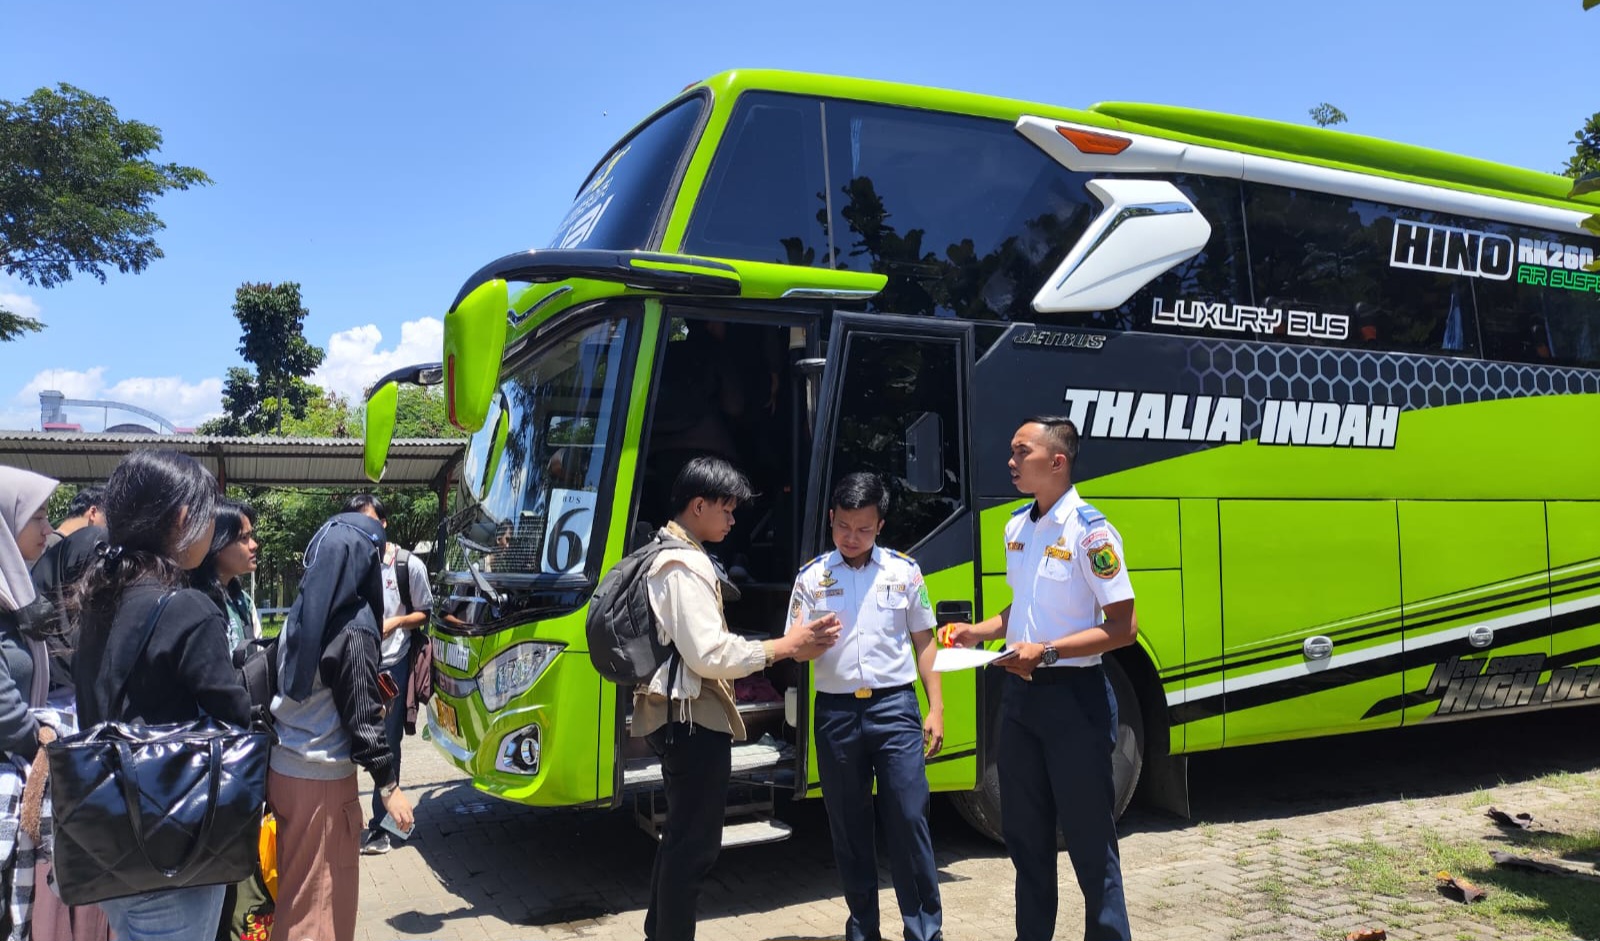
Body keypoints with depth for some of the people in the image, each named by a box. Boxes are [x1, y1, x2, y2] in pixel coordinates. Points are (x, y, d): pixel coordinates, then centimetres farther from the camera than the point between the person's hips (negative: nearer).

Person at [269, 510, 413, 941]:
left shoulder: (301, 613, 4)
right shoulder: (354, 627, -18)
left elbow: (292, 690, 10)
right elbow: (362, 715, -17)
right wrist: (388, 784, -12)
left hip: (282, 768, 7)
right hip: (323, 779, -7)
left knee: (292, 881, 21)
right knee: (324, 890, 7)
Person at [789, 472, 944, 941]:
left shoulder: (904, 570, 3)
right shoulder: (811, 576, 3)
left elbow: (924, 641, 8)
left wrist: (936, 708, 2)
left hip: (895, 706, -1)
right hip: (836, 710, 2)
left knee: (909, 818, -3)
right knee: (848, 824, 11)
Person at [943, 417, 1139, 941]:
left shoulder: (1089, 532, -15)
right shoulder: (1017, 527, 8)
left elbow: (1122, 628, -16)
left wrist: (1046, 652, -22)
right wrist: (980, 632, 4)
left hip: (1073, 696, -7)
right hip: (1020, 692, 8)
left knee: (1089, 838, 3)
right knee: (1023, 833, 17)